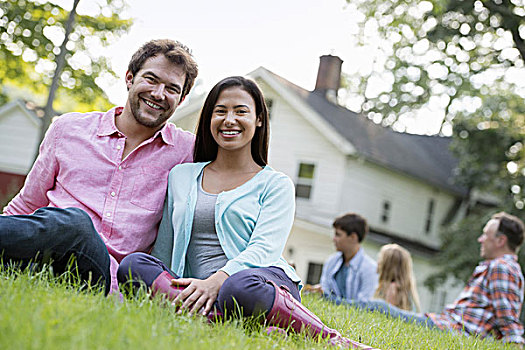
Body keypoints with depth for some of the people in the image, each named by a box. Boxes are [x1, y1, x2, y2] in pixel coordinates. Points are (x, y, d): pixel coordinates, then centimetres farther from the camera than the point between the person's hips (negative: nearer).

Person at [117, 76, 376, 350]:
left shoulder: (276, 184, 11)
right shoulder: (180, 176, 22)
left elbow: (264, 249, -4)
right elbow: (164, 247, 23)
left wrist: (216, 281, -21)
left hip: (266, 279, -3)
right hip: (198, 288, 3)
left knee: (240, 287, -40)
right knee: (133, 263, -24)